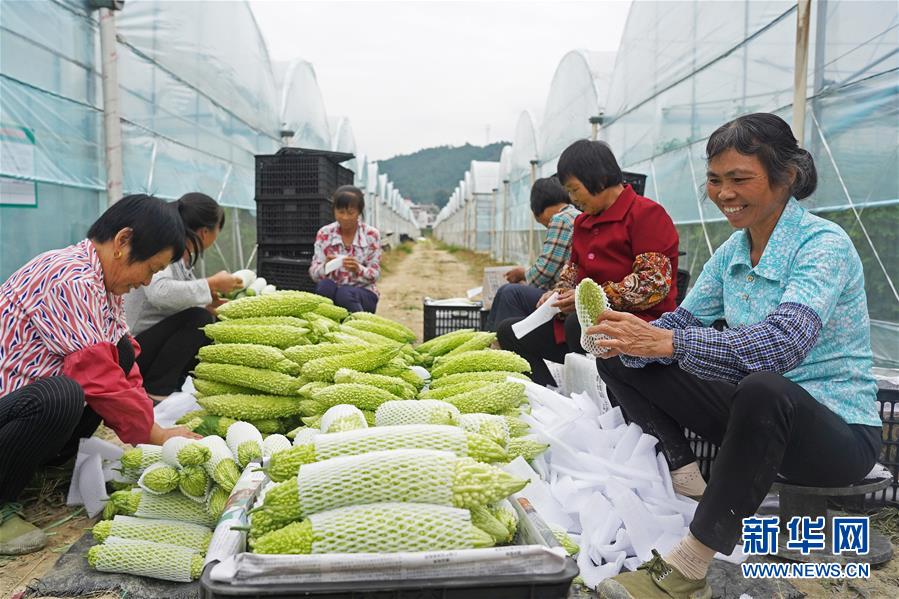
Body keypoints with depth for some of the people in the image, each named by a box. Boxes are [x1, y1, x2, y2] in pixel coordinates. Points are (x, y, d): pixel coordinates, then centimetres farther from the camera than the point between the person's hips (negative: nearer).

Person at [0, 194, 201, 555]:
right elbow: (95, 373, -27)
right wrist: (155, 434, -18)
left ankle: (52, 460, 6)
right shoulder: (70, 278, -24)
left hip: (30, 390, 9)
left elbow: (120, 362, 8)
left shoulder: (101, 280, 5)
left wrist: (149, 425, -1)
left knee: (124, 351, 1)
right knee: (60, 397, -36)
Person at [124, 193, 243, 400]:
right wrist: (211, 284, -27)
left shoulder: (184, 258, 7)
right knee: (198, 319, -25)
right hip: (131, 350, -9)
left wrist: (208, 305, -4)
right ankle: (155, 391, -17)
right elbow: (159, 292, -37)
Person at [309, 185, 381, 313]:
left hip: (363, 292, -1)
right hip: (331, 290, 2)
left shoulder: (371, 235, -2)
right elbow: (313, 273, -2)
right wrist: (325, 266, -25)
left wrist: (358, 269, -26)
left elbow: (375, 275, -4)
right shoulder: (324, 234, 1)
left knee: (344, 294, -34)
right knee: (325, 285, -32)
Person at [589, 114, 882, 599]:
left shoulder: (824, 244, -17)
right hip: (758, 412, 7)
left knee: (762, 389, -43)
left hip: (838, 432, -6)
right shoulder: (732, 251, 5)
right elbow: (685, 320, -1)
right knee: (620, 361, -3)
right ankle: (686, 482, -11)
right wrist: (630, 339, -23)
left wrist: (667, 342, -42)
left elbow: (783, 343, -34)